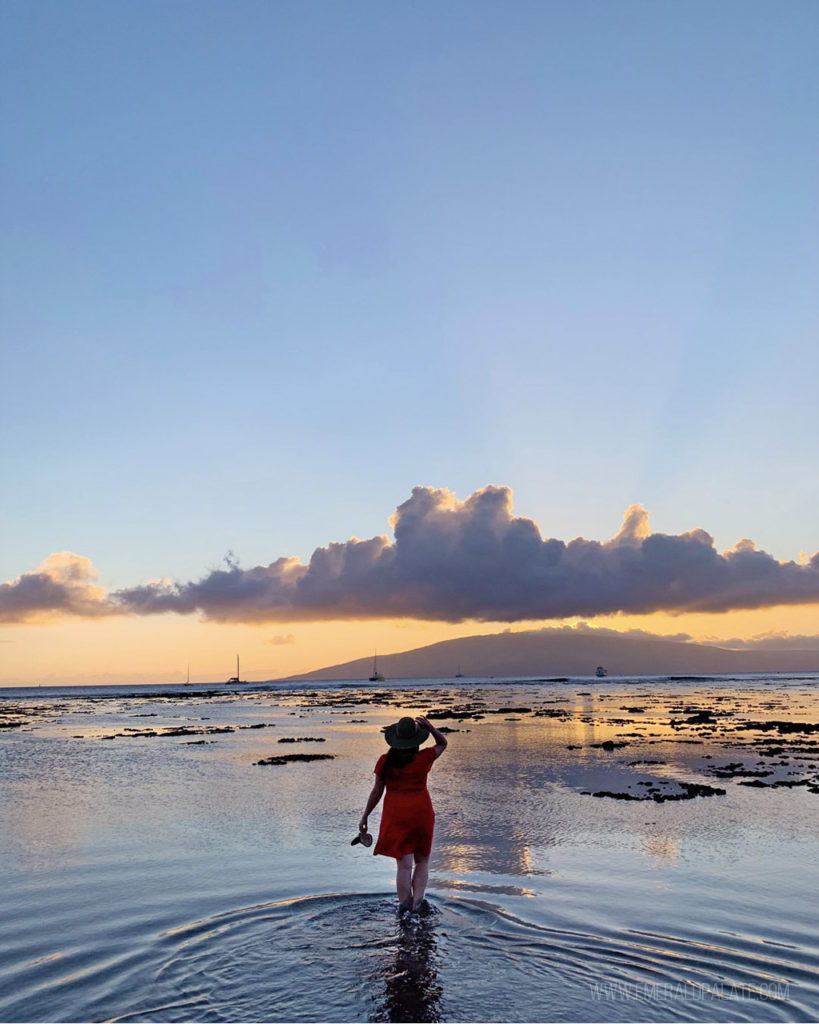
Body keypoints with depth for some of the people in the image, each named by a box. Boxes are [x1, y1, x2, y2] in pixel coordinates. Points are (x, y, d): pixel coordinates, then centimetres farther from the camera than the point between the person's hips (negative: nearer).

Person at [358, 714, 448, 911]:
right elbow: (443, 743, 11)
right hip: (421, 813, 0)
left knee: (404, 865, 2)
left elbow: (377, 791, -1)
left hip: (395, 815, 0)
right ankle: (417, 903, 3)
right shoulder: (424, 758, -6)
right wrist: (430, 727, -5)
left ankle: (404, 910, -2)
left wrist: (364, 817, 8)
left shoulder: (385, 761, -4)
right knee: (422, 860, 16)